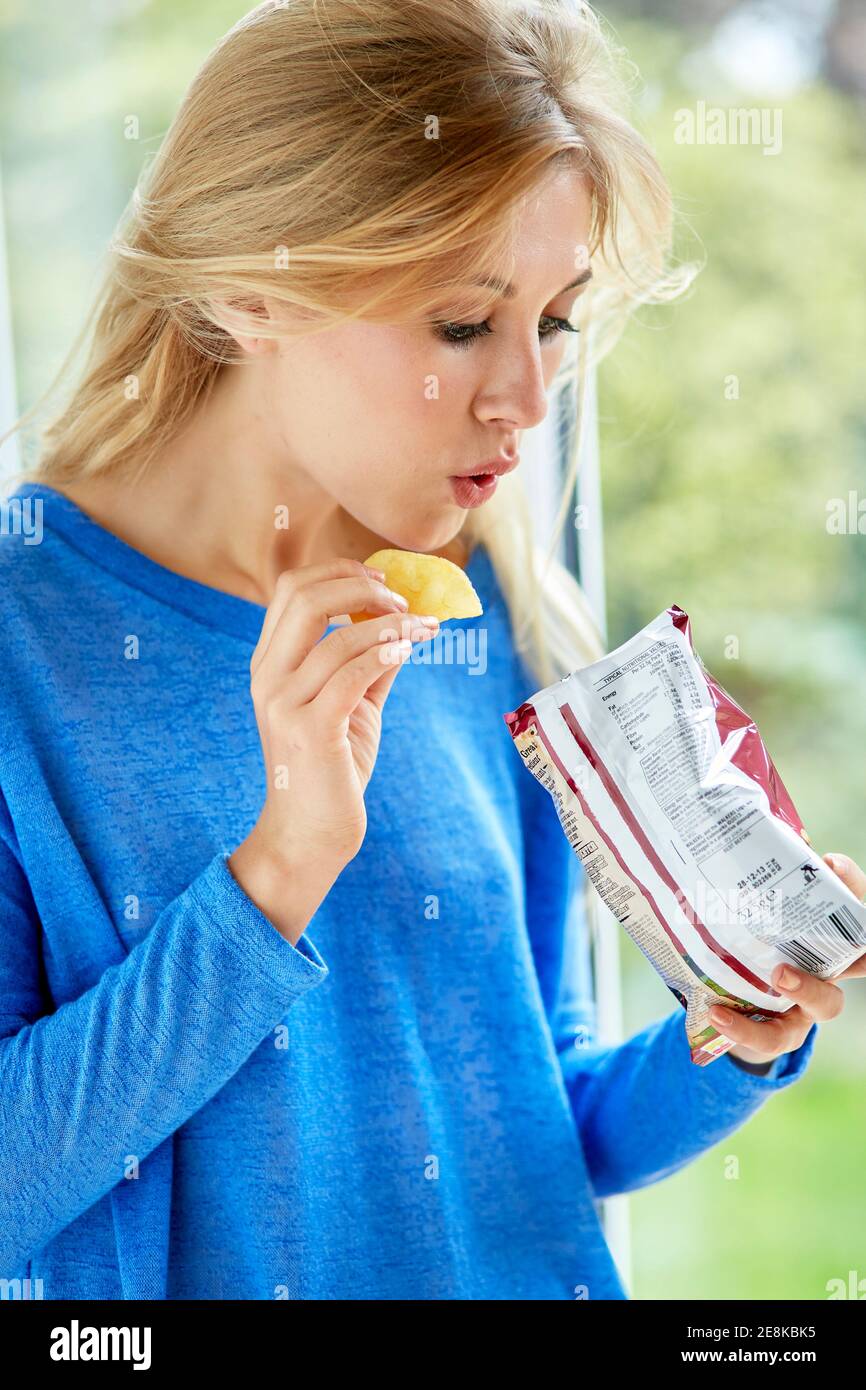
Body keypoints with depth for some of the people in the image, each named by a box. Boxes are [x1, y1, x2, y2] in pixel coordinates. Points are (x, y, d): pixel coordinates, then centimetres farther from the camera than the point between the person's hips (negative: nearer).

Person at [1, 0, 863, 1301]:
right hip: (184, 1285, -2)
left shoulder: (508, 629, 2)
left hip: (538, 1274, 3)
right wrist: (280, 866, -23)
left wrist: (723, 1051, -6)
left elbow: (534, 1125, 11)